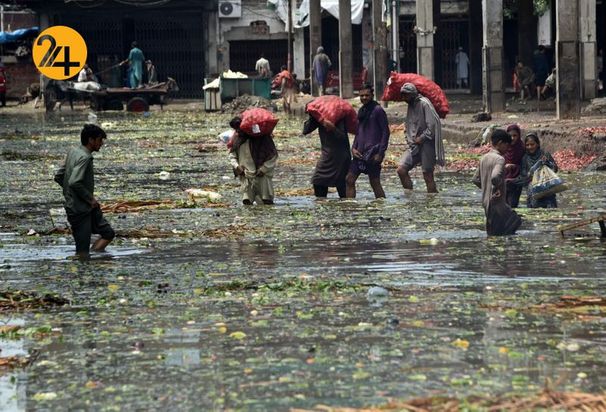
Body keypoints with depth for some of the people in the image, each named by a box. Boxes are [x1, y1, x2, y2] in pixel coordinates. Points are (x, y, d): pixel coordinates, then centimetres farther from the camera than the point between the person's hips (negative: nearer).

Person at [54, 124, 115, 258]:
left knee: (108, 233, 15)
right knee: (83, 253, -6)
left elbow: (58, 177, 14)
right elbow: (74, 182, -32)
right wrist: (90, 198, -17)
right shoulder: (85, 157, -20)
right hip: (80, 210, -10)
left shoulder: (73, 152, 8)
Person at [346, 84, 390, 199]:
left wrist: (380, 153, -16)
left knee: (375, 183, -4)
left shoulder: (378, 110, -7)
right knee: (349, 179, 4)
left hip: (373, 153, -8)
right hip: (360, 153, 8)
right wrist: (353, 148, 6)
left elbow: (385, 132, -10)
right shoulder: (361, 111, 16)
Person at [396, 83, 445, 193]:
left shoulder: (424, 104, -11)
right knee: (401, 170, -4)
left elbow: (433, 125, -17)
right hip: (415, 145, 8)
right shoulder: (411, 105, 15)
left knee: (428, 176, -6)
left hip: (426, 144, -8)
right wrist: (409, 140, 9)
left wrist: (422, 138, -14)